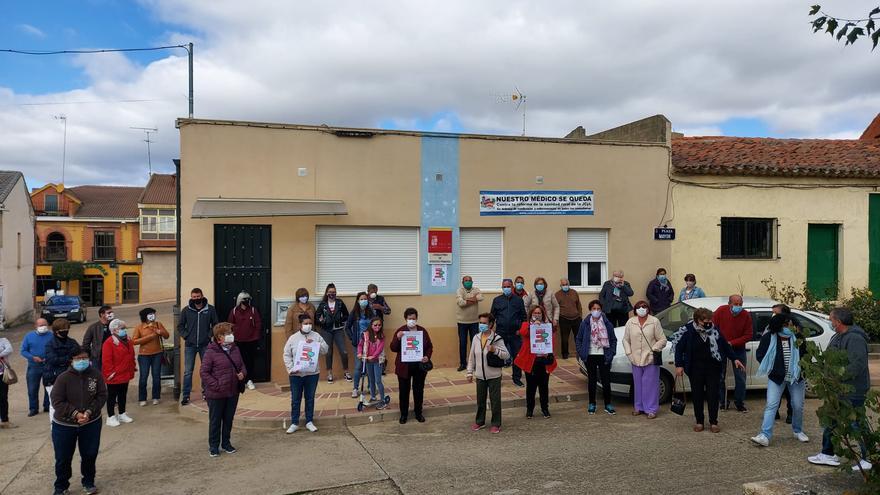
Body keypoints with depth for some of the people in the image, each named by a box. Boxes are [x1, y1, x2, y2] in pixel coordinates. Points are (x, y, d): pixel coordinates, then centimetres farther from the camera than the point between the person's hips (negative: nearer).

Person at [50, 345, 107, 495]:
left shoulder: (96, 374, -9)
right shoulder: (63, 378, -15)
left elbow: (102, 396, -7)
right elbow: (57, 402, -15)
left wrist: (89, 412, -20)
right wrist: (75, 414, -23)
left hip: (91, 423, 2)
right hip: (64, 425, -1)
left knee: (90, 455, 11)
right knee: (63, 458, 8)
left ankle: (88, 482, 32)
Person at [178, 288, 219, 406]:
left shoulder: (210, 309, -2)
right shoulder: (186, 310, 0)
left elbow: (216, 325, 5)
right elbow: (180, 326, 8)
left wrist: (209, 335, -5)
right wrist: (185, 336, -4)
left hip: (205, 345, 0)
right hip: (190, 345, 0)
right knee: (188, 371, 2)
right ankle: (185, 395, 8)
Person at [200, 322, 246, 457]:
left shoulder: (235, 350, 4)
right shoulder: (211, 352, -14)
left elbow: (242, 366, 16)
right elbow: (203, 372, -14)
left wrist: (243, 373, -6)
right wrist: (216, 385, -18)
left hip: (233, 393, 6)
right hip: (216, 394, -5)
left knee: (229, 419, 17)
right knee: (215, 420, 9)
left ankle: (226, 443, 33)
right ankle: (213, 446, 23)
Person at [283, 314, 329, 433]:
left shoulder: (316, 336, 3)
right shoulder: (293, 338, 0)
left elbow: (325, 350, -2)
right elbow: (287, 355, 1)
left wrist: (315, 344, -16)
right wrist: (291, 369, -11)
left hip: (312, 373, 1)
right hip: (296, 374, -1)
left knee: (310, 398, 11)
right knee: (295, 400, 6)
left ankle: (309, 422, 22)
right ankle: (294, 423, 17)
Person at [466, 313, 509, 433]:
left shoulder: (497, 339, -11)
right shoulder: (476, 338, 1)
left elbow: (507, 355, -12)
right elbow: (471, 356, 8)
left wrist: (495, 350, -27)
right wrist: (470, 372, 8)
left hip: (494, 376, -4)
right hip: (480, 375, 4)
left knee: (495, 400, 4)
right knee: (480, 400, 15)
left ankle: (496, 424, 18)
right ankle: (480, 422, 31)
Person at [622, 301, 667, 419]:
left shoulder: (654, 322, -4)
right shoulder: (630, 322, 5)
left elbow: (662, 340, -3)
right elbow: (625, 339, 10)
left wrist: (654, 349, -13)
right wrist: (629, 353, 0)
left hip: (650, 359, -3)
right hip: (636, 359, 3)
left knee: (650, 385, 1)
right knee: (638, 384, 12)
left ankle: (651, 409, 10)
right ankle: (638, 407, 26)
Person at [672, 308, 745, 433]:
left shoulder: (714, 330, -1)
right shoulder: (688, 331, -9)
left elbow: (725, 345, 10)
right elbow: (679, 347, -4)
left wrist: (734, 359, 5)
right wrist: (679, 365, -7)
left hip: (712, 368, 1)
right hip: (695, 369, -1)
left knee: (713, 395, 2)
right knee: (697, 395, 5)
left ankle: (713, 422, 13)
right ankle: (699, 422, 18)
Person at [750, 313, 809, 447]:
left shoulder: (797, 336, -6)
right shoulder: (768, 338, -12)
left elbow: (806, 355, 6)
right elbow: (759, 355, -3)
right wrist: (771, 368, -9)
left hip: (796, 376, 2)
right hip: (776, 378, -2)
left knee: (798, 406, 10)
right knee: (771, 405, -9)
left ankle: (798, 431, 35)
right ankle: (765, 435, -12)